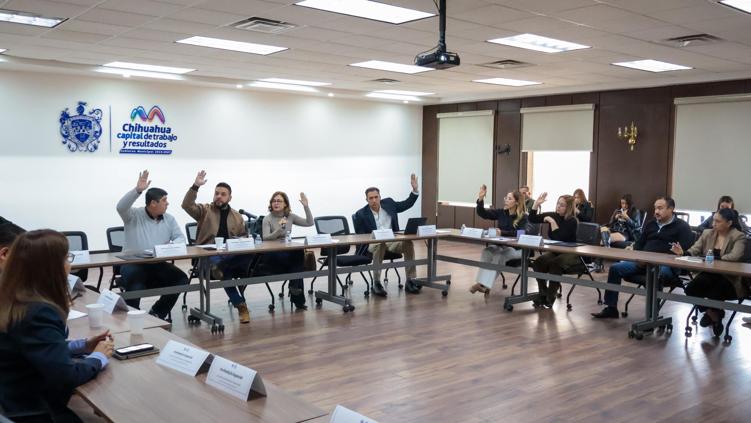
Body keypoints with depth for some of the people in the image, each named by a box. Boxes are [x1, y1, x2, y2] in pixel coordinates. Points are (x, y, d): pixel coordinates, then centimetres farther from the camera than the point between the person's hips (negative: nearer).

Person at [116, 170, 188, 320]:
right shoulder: (134, 215, -5)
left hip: (158, 264, 5)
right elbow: (121, 207, -25)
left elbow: (180, 238, 6)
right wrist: (137, 190, -36)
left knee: (181, 278, -15)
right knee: (136, 285, -35)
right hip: (133, 263, -5)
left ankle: (158, 312, 1)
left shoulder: (169, 219, 9)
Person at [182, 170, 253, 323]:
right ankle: (240, 305, -31)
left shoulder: (237, 217, 18)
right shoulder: (205, 210, 10)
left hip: (232, 253, 3)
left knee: (248, 255, -33)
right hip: (208, 254, -2)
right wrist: (195, 186, -19)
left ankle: (220, 266, -37)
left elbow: (244, 237, 23)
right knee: (225, 271, -36)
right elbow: (186, 205, -8)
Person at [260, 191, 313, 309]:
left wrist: (306, 206, -2)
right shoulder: (268, 219, -1)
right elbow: (265, 238, -12)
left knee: (299, 254, -31)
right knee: (299, 256, -32)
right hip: (272, 255, -4)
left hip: (288, 252, 4)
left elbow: (309, 223, 8)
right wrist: (279, 230, -27)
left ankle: (298, 299, -19)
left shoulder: (290, 216, 11)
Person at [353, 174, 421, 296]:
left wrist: (415, 189, 1)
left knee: (408, 243, -27)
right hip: (373, 243, -3)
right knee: (380, 245, -40)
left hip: (392, 241, 4)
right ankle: (376, 284, -33)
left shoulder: (388, 203, 7)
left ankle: (410, 281, -21)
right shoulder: (361, 214, -4)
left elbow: (407, 204, 14)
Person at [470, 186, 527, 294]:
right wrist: (481, 199, -14)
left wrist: (502, 232, -30)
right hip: (500, 245, 4)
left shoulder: (523, 217, -7)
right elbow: (483, 214, 0)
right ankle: (482, 283, -36)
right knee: (486, 251, -26)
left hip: (516, 248, -4)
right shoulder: (501, 212, 6)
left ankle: (486, 285, -34)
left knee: (499, 255, -32)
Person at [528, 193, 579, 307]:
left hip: (569, 253, -5)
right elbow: (532, 219, -1)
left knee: (555, 263, -34)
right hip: (554, 251, 5)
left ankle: (550, 296, -19)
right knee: (538, 262, -22)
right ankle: (543, 293, -12)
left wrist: (552, 222, -26)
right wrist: (536, 203, -11)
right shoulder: (553, 215, 2)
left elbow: (559, 238, -25)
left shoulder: (572, 221, -14)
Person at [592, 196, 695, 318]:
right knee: (615, 268, -9)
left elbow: (685, 251, -11)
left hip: (666, 265, -7)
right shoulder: (651, 224, 23)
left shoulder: (682, 227, 3)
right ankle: (611, 308, -3)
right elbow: (639, 243, 27)